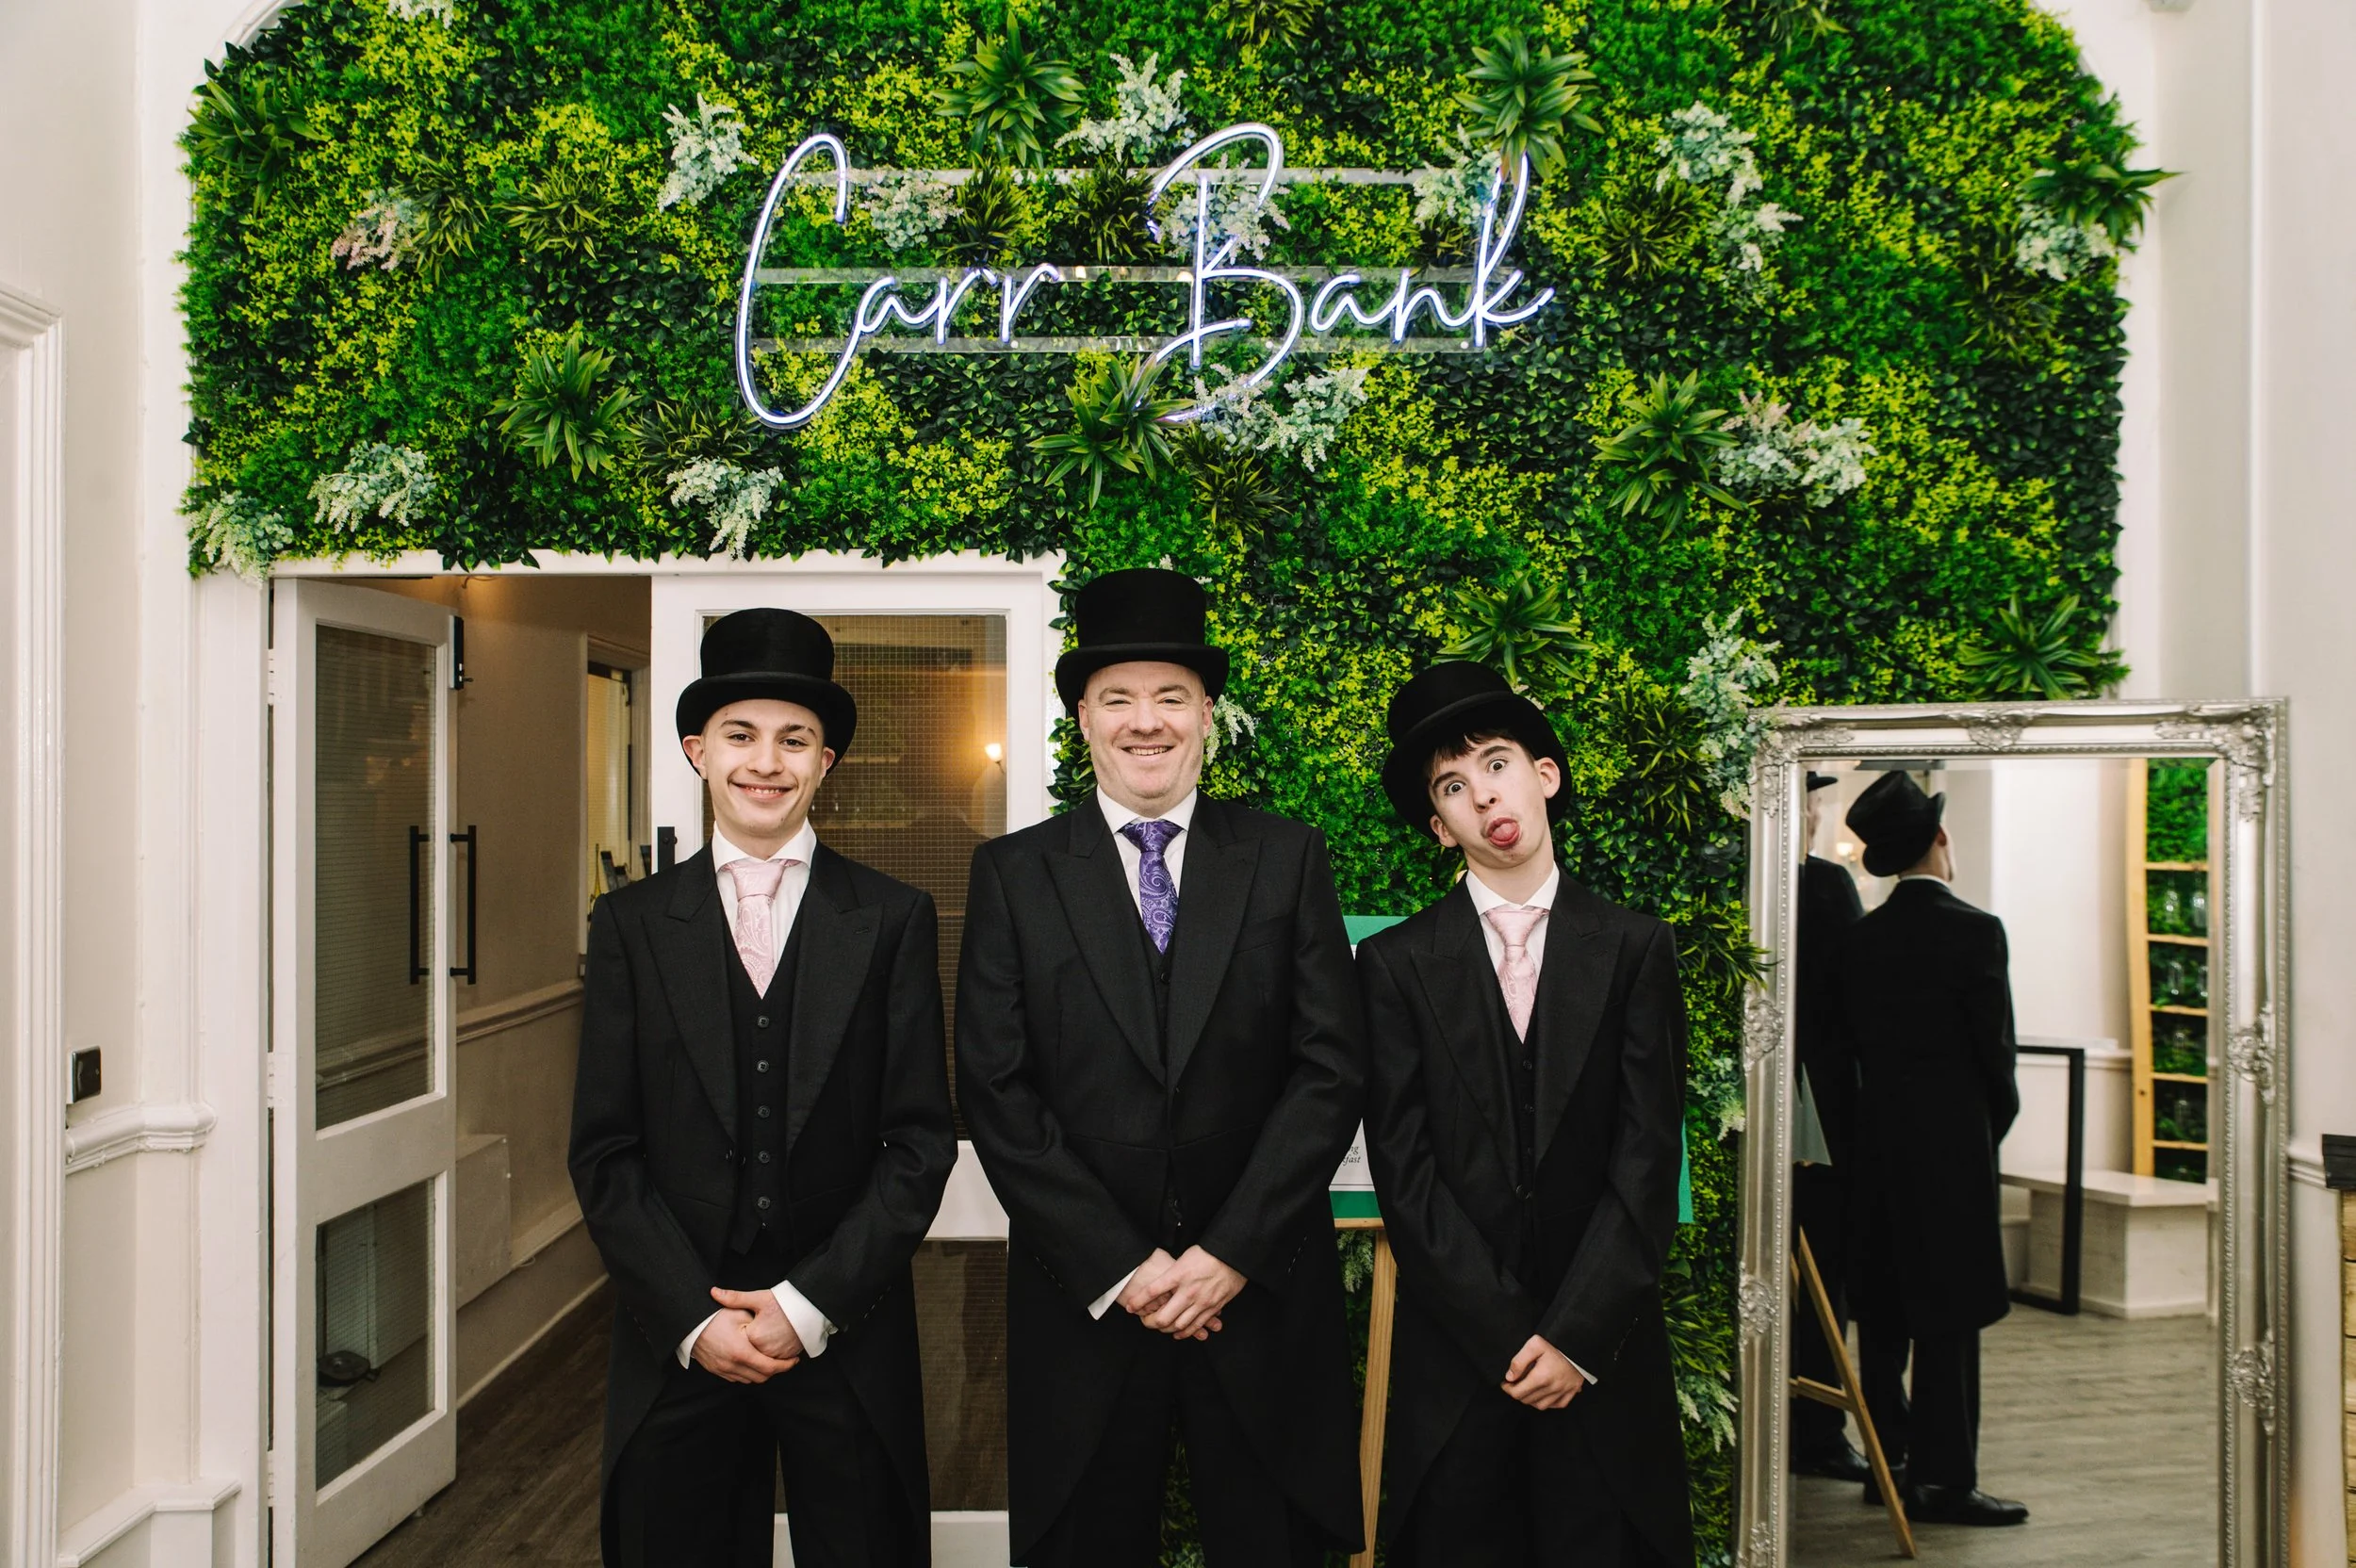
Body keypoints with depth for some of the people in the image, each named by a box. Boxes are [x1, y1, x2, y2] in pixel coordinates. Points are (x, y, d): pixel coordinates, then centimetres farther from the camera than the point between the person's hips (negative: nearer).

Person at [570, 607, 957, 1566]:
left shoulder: (892, 920, 0)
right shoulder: (632, 924, 3)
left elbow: (921, 1141, -3)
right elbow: (604, 1153, 1)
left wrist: (811, 1303, -10)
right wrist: (693, 1318, -8)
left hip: (846, 1335, 0)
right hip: (676, 1340, 1)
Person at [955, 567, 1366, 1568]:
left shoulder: (1287, 859, 3)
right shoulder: (1014, 875, 2)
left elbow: (1331, 1068, -2)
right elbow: (995, 1093, -3)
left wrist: (1231, 1254, -10)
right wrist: (1118, 1267, -9)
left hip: (1263, 1294, 0)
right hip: (1082, 1297, 0)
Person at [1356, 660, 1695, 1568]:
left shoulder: (1636, 949, 2)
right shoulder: (1395, 963, 1)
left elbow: (1648, 1161, -4)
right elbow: (1404, 1171, -4)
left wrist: (1575, 1335, -11)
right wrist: (1507, 1337, -10)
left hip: (1603, 1347, 0)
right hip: (1455, 1349, 0)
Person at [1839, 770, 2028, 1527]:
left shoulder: (1862, 937, 5)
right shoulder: (1974, 930, -11)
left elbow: (1857, 1039, 6)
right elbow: (1995, 1046, -8)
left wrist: (1891, 1105, 15)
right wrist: (1994, 1123, 8)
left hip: (1879, 1137, 6)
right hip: (1953, 1139, -6)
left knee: (1884, 1310, 12)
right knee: (1950, 1315, -1)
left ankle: (1890, 1461, 21)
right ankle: (1944, 1479, 4)